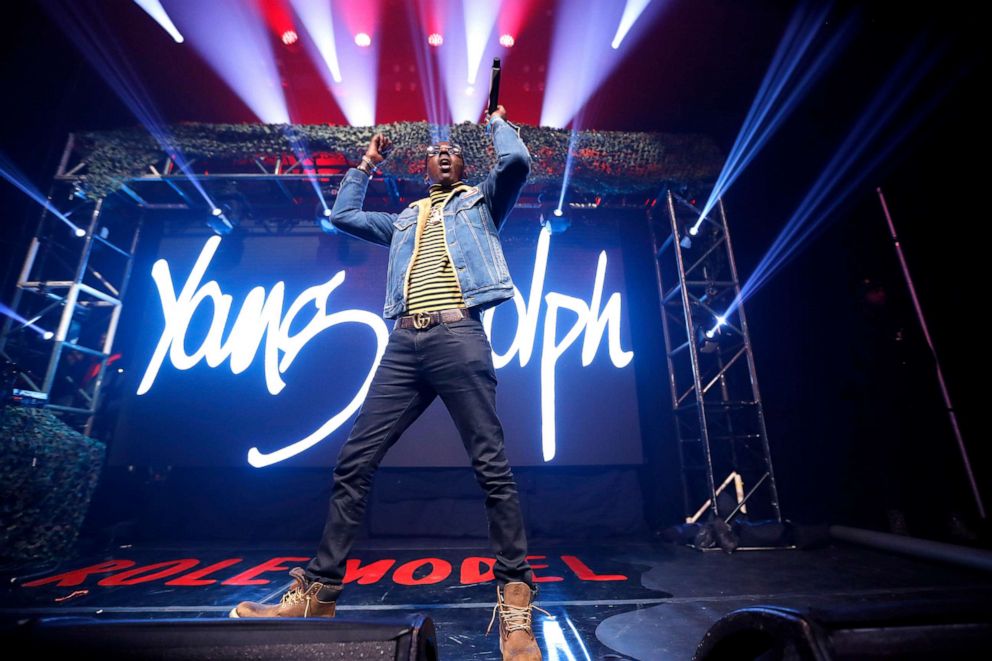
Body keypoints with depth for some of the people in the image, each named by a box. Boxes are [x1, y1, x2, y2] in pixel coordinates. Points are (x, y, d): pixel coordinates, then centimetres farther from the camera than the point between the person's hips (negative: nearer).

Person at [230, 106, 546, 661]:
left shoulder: (480, 201, 22)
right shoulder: (405, 219, 33)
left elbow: (517, 162, 5)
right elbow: (343, 215, 39)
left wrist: (498, 121, 25)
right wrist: (368, 165, 44)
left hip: (459, 336, -4)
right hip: (404, 344, 5)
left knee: (492, 467, -9)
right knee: (354, 462, 1)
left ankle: (516, 602, 1)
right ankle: (318, 593, 13)